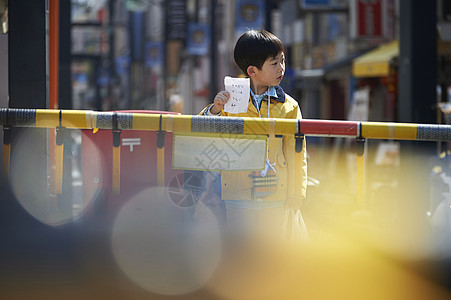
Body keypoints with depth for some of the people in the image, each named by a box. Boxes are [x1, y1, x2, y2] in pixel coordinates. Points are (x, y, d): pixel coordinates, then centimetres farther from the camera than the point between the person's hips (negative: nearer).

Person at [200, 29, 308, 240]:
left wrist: (296, 194, 4)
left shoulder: (289, 106, 3)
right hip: (238, 197, -1)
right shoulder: (231, 100, 0)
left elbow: (296, 153, 7)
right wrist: (214, 111, -16)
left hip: (274, 199, 1)